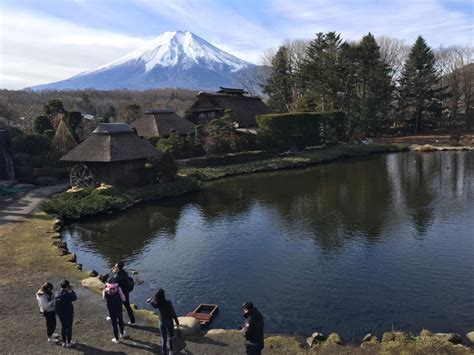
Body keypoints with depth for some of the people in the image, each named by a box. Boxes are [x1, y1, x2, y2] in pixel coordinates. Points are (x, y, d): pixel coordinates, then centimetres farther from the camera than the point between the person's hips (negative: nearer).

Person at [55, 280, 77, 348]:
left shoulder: (57, 294, -7)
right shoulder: (68, 294, -26)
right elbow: (75, 298, -10)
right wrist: (71, 290, -2)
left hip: (60, 314, 6)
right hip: (68, 314, -6)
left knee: (63, 327, 20)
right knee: (69, 327, 11)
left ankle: (64, 342, 31)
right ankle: (69, 342, 22)